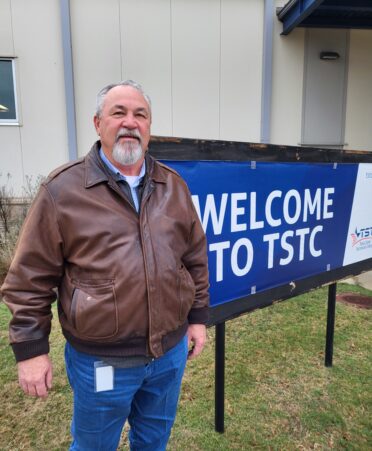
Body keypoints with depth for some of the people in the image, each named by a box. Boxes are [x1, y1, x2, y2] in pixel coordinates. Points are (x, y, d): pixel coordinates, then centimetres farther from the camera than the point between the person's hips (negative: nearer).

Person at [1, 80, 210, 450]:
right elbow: (30, 278, -8)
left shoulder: (173, 186, 2)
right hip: (101, 360, -3)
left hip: (171, 351, 4)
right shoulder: (63, 189, -11)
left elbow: (195, 258, 7)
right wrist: (30, 348, -6)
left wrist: (197, 317, 8)